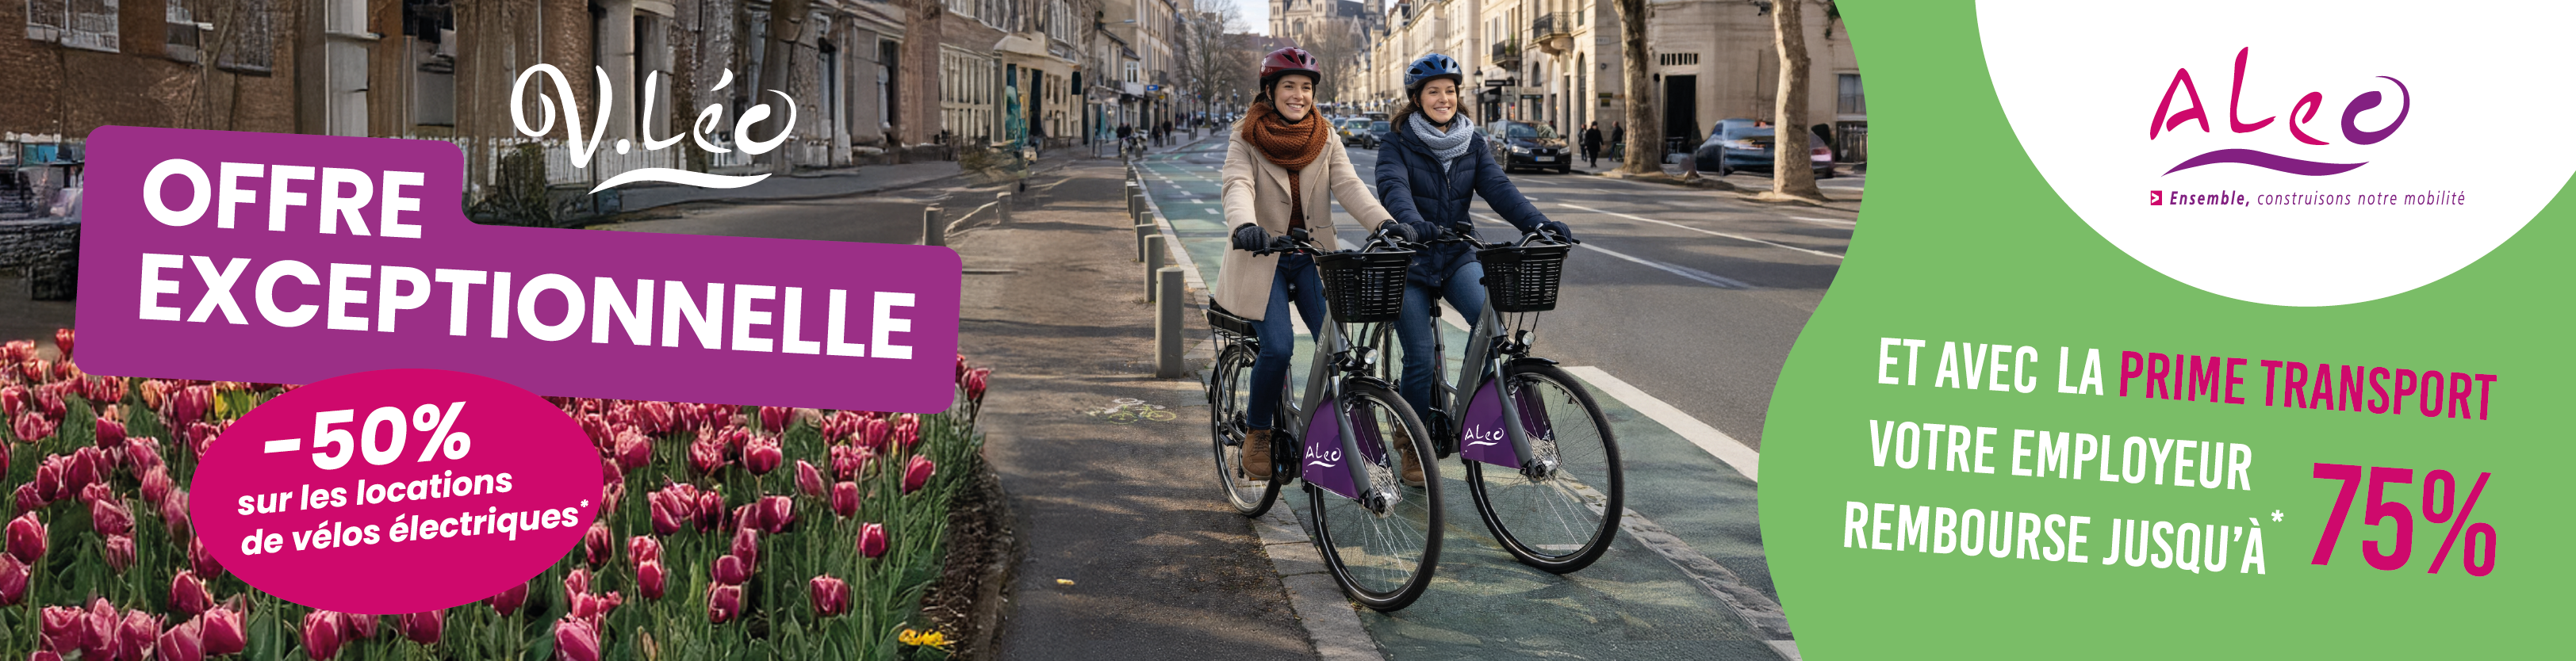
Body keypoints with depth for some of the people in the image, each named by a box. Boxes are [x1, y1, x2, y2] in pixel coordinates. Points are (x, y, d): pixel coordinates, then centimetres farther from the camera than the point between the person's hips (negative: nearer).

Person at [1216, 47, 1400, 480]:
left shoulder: (1325, 139, 6)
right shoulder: (1246, 141, -4)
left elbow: (1349, 186, -8)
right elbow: (1238, 186, -21)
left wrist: (1385, 223, -27)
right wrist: (1244, 225, -44)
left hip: (1312, 258, 3)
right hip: (1263, 259, -3)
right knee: (1278, 348, -20)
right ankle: (1257, 432, 3)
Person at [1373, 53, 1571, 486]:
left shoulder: (1472, 143, 7)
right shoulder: (1397, 145, -5)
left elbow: (1499, 189, -7)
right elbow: (1393, 188, -24)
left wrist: (1539, 224, -25)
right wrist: (1412, 223, -46)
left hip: (1457, 256, 3)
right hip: (1409, 261, -3)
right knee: (1420, 359, -6)